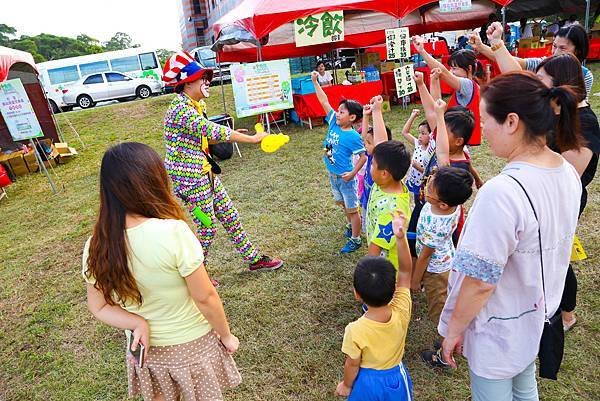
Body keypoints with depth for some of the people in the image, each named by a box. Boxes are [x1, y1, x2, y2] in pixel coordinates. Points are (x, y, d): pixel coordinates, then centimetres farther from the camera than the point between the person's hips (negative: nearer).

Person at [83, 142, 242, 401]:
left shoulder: (96, 247, -16)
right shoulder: (172, 233, -32)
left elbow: (99, 307, -4)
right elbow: (205, 298, -22)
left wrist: (138, 324, -16)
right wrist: (226, 335, -7)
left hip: (146, 348, 4)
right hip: (192, 344, -4)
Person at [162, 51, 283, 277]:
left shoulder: (194, 105, 9)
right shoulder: (180, 108, -20)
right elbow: (211, 131, -28)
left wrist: (230, 135, 4)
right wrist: (252, 139, -24)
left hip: (205, 173, 9)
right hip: (190, 179, -9)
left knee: (230, 217, 15)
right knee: (207, 229, 3)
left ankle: (254, 259, 29)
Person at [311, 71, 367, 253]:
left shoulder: (353, 137, -22)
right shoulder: (333, 123, -4)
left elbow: (363, 157, -15)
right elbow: (324, 102, -4)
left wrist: (353, 173, -23)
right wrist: (315, 82, -6)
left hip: (345, 177, -8)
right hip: (332, 174, 8)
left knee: (352, 208, 6)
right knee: (342, 203, 26)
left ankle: (355, 240, 18)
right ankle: (351, 225, 48)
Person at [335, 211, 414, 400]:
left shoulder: (355, 330, -36)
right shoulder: (402, 312, -30)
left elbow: (352, 365, -18)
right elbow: (405, 271, -21)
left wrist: (346, 385, 2)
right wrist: (400, 236, -31)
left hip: (369, 383, -3)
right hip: (396, 377, 3)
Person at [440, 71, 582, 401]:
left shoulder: (502, 192, -35)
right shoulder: (568, 173, -7)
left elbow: (480, 283, -28)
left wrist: (453, 331, -13)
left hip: (499, 330, -7)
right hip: (537, 315, 7)